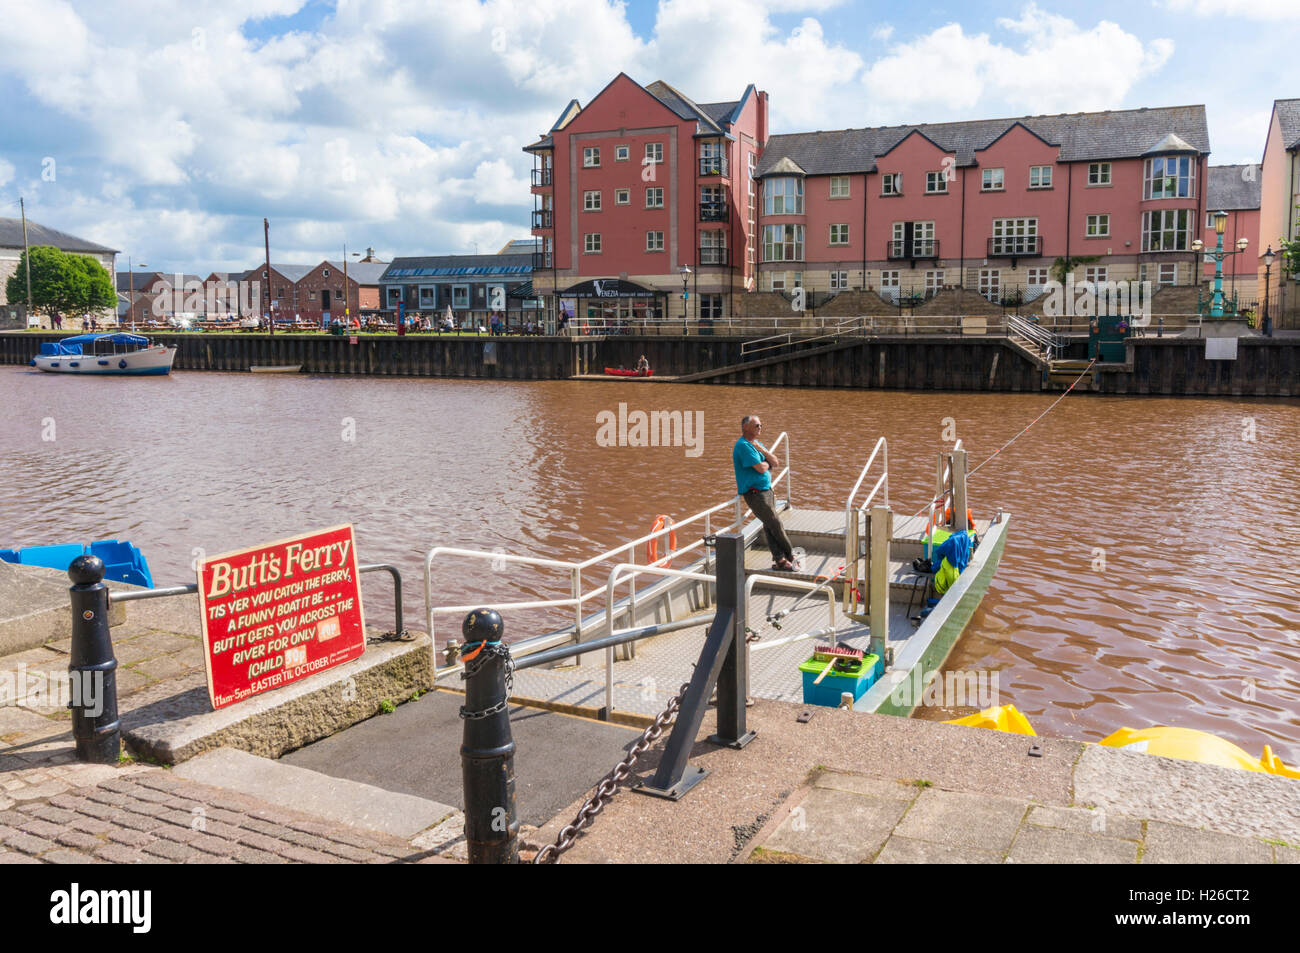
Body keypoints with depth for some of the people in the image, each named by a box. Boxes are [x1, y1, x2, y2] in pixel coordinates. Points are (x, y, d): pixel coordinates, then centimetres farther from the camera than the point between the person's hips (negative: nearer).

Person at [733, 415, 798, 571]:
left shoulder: (756, 443, 16)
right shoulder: (743, 446, -15)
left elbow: (775, 462, 8)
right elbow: (761, 468, -21)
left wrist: (762, 450, -7)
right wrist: (768, 463, 2)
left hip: (767, 490, 9)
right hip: (754, 493, -9)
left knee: (770, 527, 6)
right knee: (776, 526, -1)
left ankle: (781, 561, 6)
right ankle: (790, 555, 13)